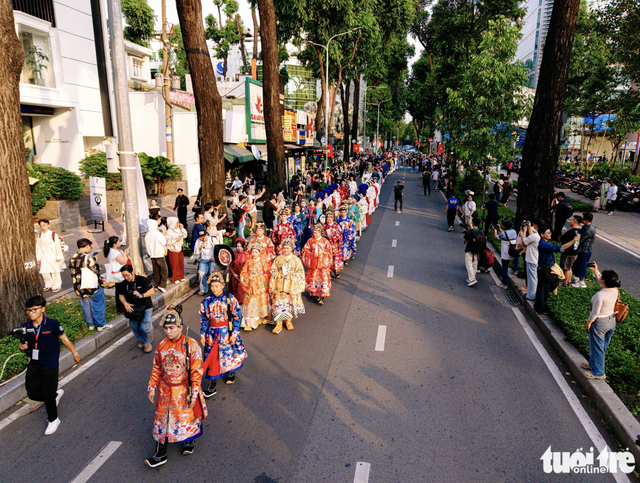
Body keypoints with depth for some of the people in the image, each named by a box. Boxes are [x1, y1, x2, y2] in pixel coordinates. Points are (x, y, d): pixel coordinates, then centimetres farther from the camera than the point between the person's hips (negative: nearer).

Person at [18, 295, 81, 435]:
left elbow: (64, 338, -3)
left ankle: (53, 420, 26)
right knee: (32, 393, 4)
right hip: (34, 364, 5)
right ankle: (56, 394, 37)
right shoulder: (25, 328, -5)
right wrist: (22, 347, -17)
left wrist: (75, 353, 5)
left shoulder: (52, 324, -16)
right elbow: (23, 346, 8)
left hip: (50, 364, -4)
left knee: (48, 394, 1)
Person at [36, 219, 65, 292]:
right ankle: (48, 284, 21)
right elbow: (38, 247, 11)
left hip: (53, 256, -3)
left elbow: (58, 246, -5)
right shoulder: (40, 236, 6)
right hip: (44, 256, 3)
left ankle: (56, 286, 16)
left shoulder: (53, 234, -6)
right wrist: (38, 258, 10)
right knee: (44, 271, -1)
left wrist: (59, 257, -8)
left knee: (55, 271, 2)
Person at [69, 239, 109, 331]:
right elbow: (97, 270, -15)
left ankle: (91, 324, 26)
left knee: (86, 306, 16)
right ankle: (101, 325, 11)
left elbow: (73, 273, 10)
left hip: (79, 288, 7)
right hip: (92, 286, -7)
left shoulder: (72, 258, 3)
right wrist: (95, 261, 0)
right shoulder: (88, 257, -19)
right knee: (97, 306, 5)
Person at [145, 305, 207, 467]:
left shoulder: (191, 345, -19)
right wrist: (152, 387, 6)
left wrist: (194, 393, -16)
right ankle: (160, 454, 26)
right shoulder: (162, 345, -4)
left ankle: (190, 440, 43)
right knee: (162, 419, 11)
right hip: (166, 390, 4)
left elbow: (196, 372, -16)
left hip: (183, 391, -4)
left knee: (188, 416, 14)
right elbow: (156, 368, 7)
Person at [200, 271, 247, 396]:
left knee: (230, 353, 14)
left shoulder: (230, 299, -12)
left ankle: (231, 373, 45)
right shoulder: (206, 301, -5)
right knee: (212, 357, 4)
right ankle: (212, 386, 14)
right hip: (212, 333, 2)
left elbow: (237, 317, -8)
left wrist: (234, 333, -10)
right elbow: (203, 320, 4)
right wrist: (202, 335, 3)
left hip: (227, 331, -2)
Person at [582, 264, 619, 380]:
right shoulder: (615, 290, -9)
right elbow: (601, 282, 12)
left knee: (597, 347, 8)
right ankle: (593, 364, 41)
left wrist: (589, 321, -6)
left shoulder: (600, 295, -31)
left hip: (600, 323, -8)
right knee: (603, 346, 22)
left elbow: (595, 312, -22)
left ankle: (598, 372, 20)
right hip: (611, 321, 8)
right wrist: (596, 271, 10)